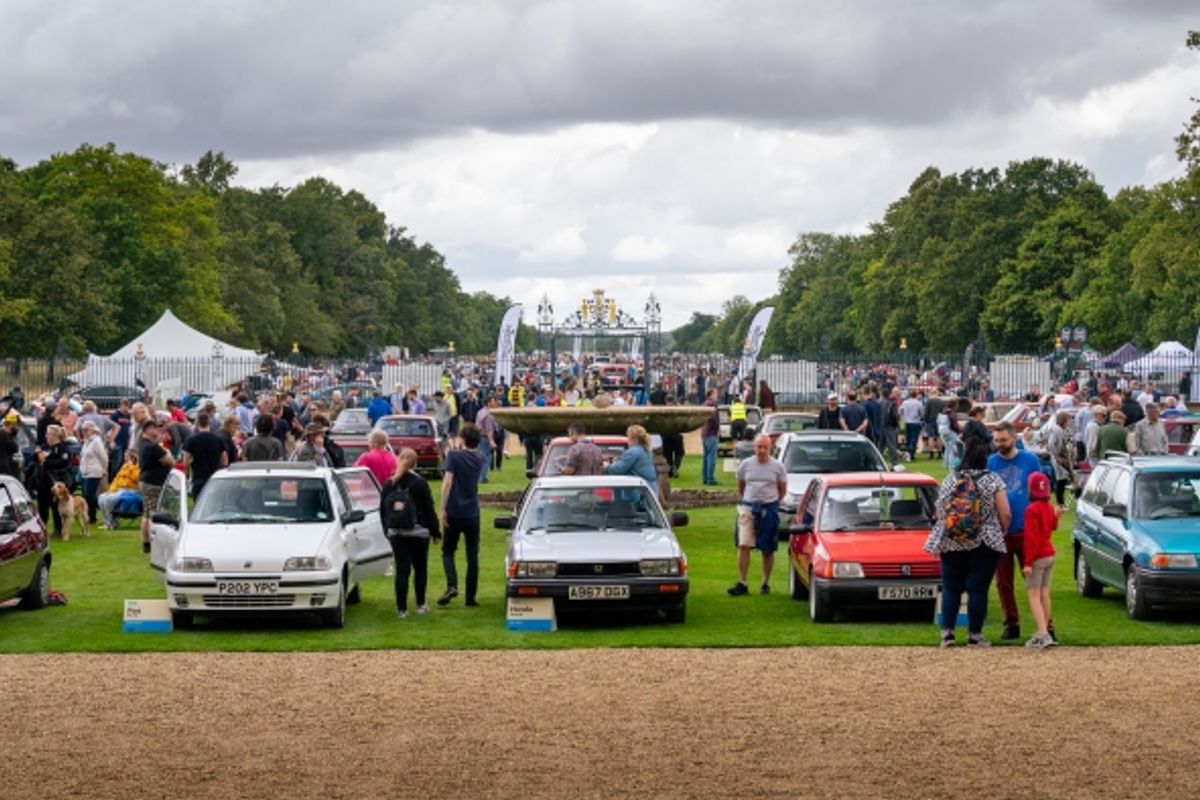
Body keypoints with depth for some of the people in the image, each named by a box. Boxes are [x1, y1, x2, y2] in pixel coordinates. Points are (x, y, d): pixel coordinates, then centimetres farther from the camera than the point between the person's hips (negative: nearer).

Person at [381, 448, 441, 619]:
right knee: (420, 568, 12)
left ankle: (402, 608, -2)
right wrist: (436, 532, 1)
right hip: (419, 532, -2)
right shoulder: (419, 483, -7)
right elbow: (429, 509, -5)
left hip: (396, 533, 2)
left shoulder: (389, 484, 1)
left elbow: (383, 510, 7)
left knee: (402, 570, 1)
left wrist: (387, 530, 16)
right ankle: (420, 605, 16)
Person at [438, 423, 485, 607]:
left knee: (448, 551, 8)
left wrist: (443, 509, -17)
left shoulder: (454, 455, -9)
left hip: (454, 512, -3)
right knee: (472, 554, 8)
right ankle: (471, 596, 7)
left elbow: (447, 482, -18)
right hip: (472, 513, 3)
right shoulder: (479, 459, 5)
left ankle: (452, 586, -15)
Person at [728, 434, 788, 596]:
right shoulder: (746, 465, 3)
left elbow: (783, 490, 9)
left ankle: (766, 584, 16)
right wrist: (746, 501, 11)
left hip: (769, 509, -1)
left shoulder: (777, 466, -1)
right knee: (743, 546, -9)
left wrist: (772, 503, 7)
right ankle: (742, 583, -7)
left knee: (768, 550, 6)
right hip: (748, 508, 1)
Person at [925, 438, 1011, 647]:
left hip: (951, 544, 3)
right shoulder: (993, 480, -4)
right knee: (978, 589, 2)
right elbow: (1005, 514, -7)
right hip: (983, 544, -3)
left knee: (951, 588, 9)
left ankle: (947, 632, 4)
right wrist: (1001, 534, 11)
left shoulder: (949, 480, 5)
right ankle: (974, 635, 4)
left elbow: (939, 513, 7)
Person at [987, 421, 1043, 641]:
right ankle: (1011, 624, 16)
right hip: (999, 532, 2)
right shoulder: (990, 462, 5)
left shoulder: (1030, 460, 2)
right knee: (1003, 582, 6)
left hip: (1025, 530, -2)